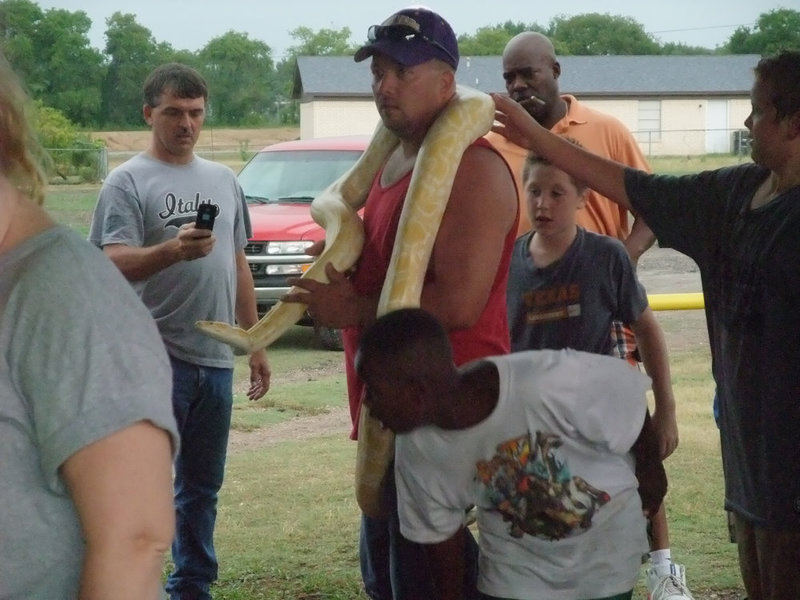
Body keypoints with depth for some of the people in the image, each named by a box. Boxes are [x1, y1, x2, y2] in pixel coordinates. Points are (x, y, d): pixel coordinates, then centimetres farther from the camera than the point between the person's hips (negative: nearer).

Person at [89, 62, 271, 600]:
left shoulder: (224, 180, 15)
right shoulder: (128, 182, -5)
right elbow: (113, 265, -16)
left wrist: (256, 344, 17)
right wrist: (172, 250, -33)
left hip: (216, 359, 6)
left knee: (203, 488, 13)